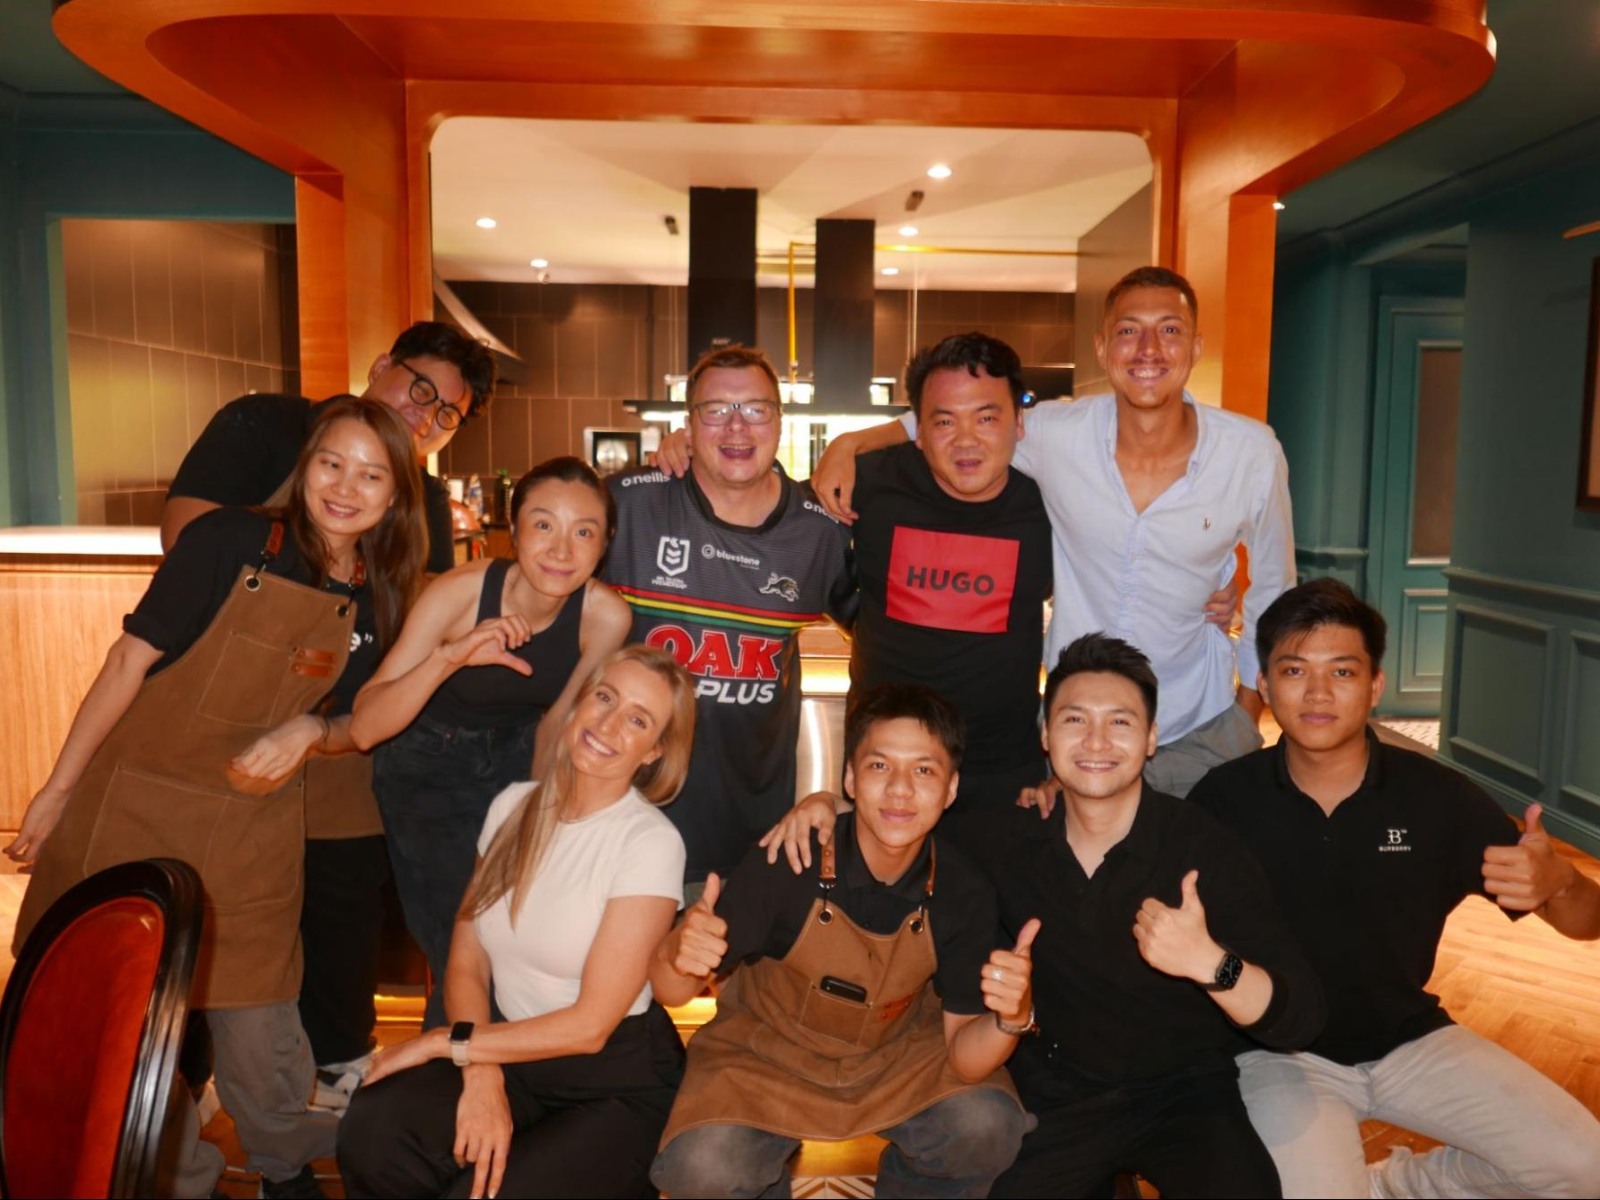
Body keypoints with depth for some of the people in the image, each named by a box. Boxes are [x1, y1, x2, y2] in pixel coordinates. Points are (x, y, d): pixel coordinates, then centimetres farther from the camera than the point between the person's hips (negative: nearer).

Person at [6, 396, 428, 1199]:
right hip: (135, 805, -2)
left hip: (252, 833, 2)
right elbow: (131, 659, -10)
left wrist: (308, 730, -15)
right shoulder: (230, 540, -13)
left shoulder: (377, 602, -1)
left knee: (255, 1019, 8)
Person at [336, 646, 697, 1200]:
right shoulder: (514, 806, 1)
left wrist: (444, 1044, -10)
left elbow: (590, 1024, -16)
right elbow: (467, 964, 1)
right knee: (371, 1133, -25)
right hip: (513, 1051, 3)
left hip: (615, 1083, -3)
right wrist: (481, 1075, -16)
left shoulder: (650, 843, -17)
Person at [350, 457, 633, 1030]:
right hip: (427, 767, -2)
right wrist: (449, 657, -47)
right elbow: (365, 728, -32)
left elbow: (555, 722, -5)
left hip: (513, 757, 3)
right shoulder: (458, 593, -29)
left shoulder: (606, 616, -23)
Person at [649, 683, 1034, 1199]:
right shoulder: (785, 861, -25)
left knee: (986, 1130, -24)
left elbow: (962, 1059, -12)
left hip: (897, 1059, 2)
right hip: (765, 1057, -1)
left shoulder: (965, 895, -18)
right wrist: (679, 952, -41)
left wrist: (1010, 1019, -34)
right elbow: (671, 991, -17)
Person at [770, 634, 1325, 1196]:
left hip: (1181, 1092, -2)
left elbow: (1300, 1018, -19)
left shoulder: (1206, 849, -15)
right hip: (1051, 1095, 3)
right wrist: (826, 806, -9)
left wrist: (1208, 962, -38)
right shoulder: (1010, 838, -7)